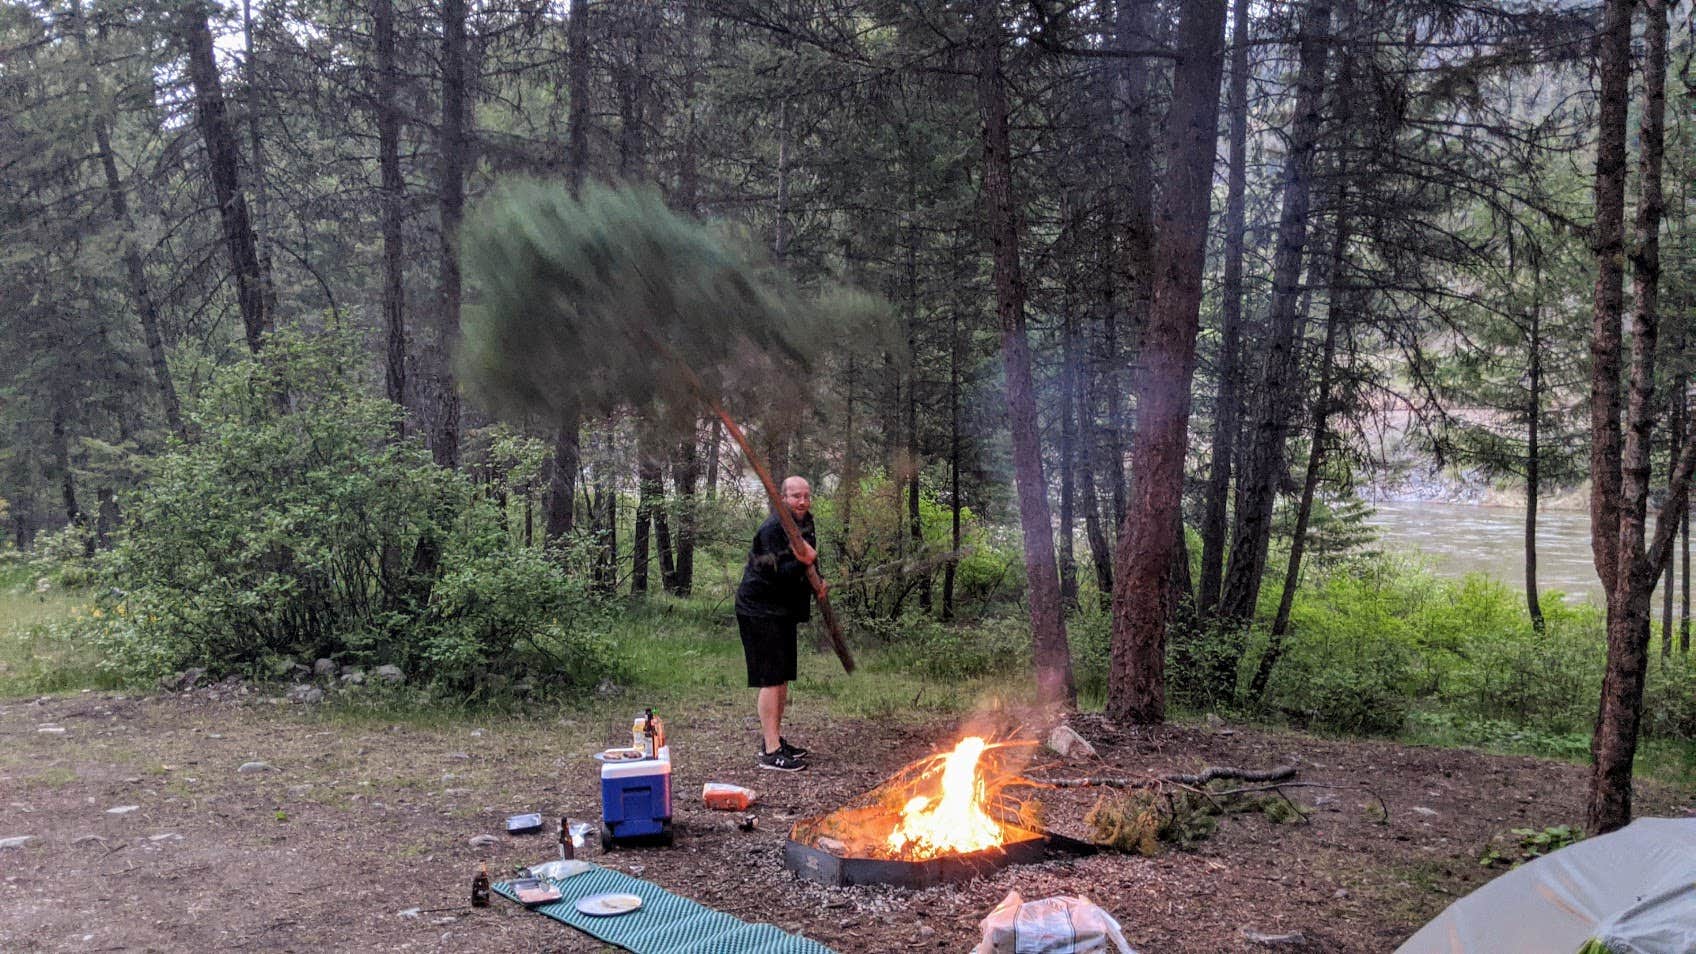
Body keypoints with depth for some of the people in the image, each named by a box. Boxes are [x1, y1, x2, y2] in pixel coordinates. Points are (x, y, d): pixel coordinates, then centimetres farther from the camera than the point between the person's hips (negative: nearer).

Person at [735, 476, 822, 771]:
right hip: (760, 610, -10)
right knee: (771, 678, -11)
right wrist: (802, 563, -41)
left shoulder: (805, 522, 10)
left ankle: (774, 739, 28)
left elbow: (808, 561, 25)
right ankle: (771, 752, -9)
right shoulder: (773, 528, -20)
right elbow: (777, 575, -26)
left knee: (783, 677, 16)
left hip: (783, 610, 10)